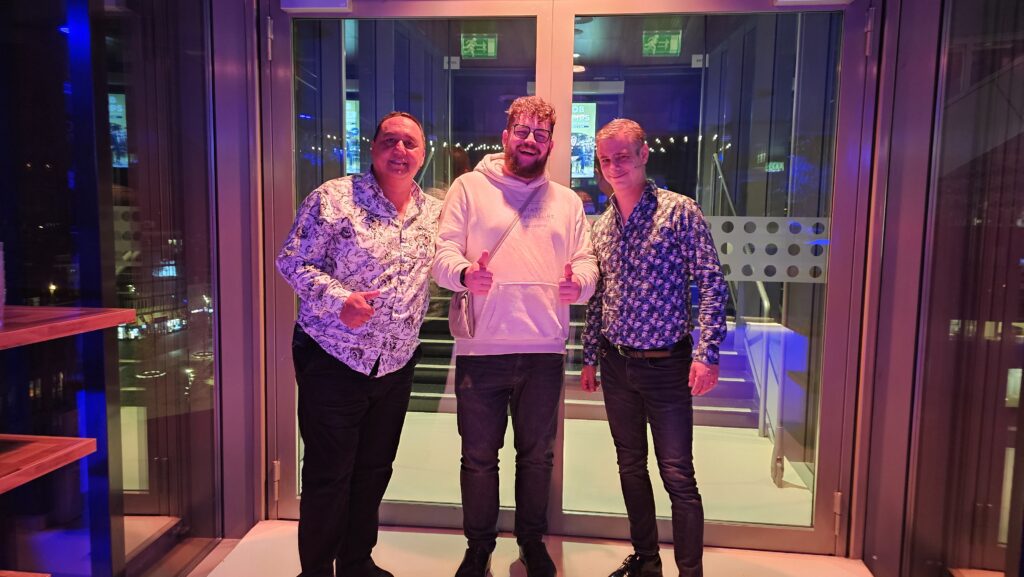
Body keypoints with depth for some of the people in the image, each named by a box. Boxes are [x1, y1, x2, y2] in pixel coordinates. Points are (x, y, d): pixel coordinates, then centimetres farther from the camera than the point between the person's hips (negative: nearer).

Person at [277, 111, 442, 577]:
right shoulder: (334, 198, -8)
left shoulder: (434, 212, 7)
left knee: (374, 470, 16)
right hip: (333, 359, -5)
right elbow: (292, 262, -10)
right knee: (328, 475, 3)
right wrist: (339, 299, -22)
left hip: (396, 364, 5)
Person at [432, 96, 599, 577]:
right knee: (478, 456, 8)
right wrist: (464, 273, -25)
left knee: (537, 454, 15)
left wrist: (579, 282, -15)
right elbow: (443, 253, -3)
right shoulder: (470, 187, 4)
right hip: (481, 349, -2)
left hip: (545, 351, 3)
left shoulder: (567, 201, 14)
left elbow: (586, 261, 9)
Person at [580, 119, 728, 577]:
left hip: (666, 366, -5)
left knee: (678, 477, -1)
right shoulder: (601, 224, 8)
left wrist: (706, 354, -18)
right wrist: (590, 357, 14)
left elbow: (712, 286, -11)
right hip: (616, 366, 6)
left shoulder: (679, 212, -9)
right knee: (631, 467, 16)